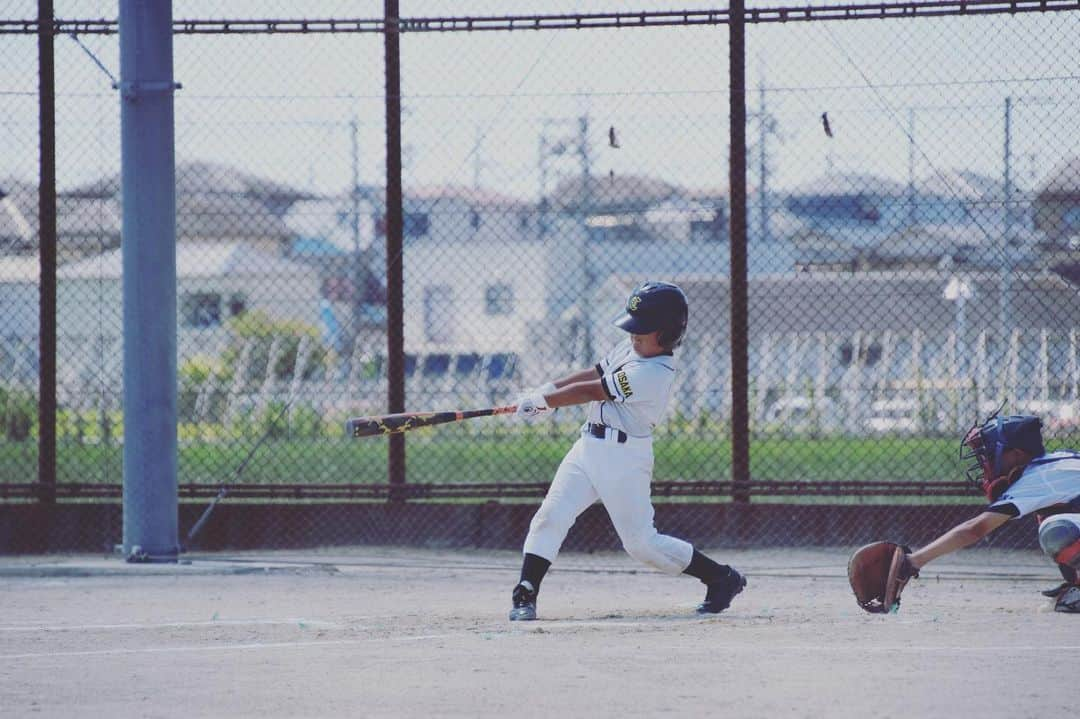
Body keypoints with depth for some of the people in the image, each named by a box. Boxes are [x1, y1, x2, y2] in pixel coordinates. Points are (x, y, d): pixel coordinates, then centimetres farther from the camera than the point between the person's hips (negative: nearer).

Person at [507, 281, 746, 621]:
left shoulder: (654, 373, -22)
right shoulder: (630, 349, 6)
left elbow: (592, 391, -18)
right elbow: (593, 374, 17)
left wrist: (543, 399, -9)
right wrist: (550, 388, 3)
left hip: (625, 457, -8)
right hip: (589, 448, 8)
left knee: (641, 542, -3)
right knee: (549, 517, -5)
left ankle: (721, 579, 13)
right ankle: (525, 596, -4)